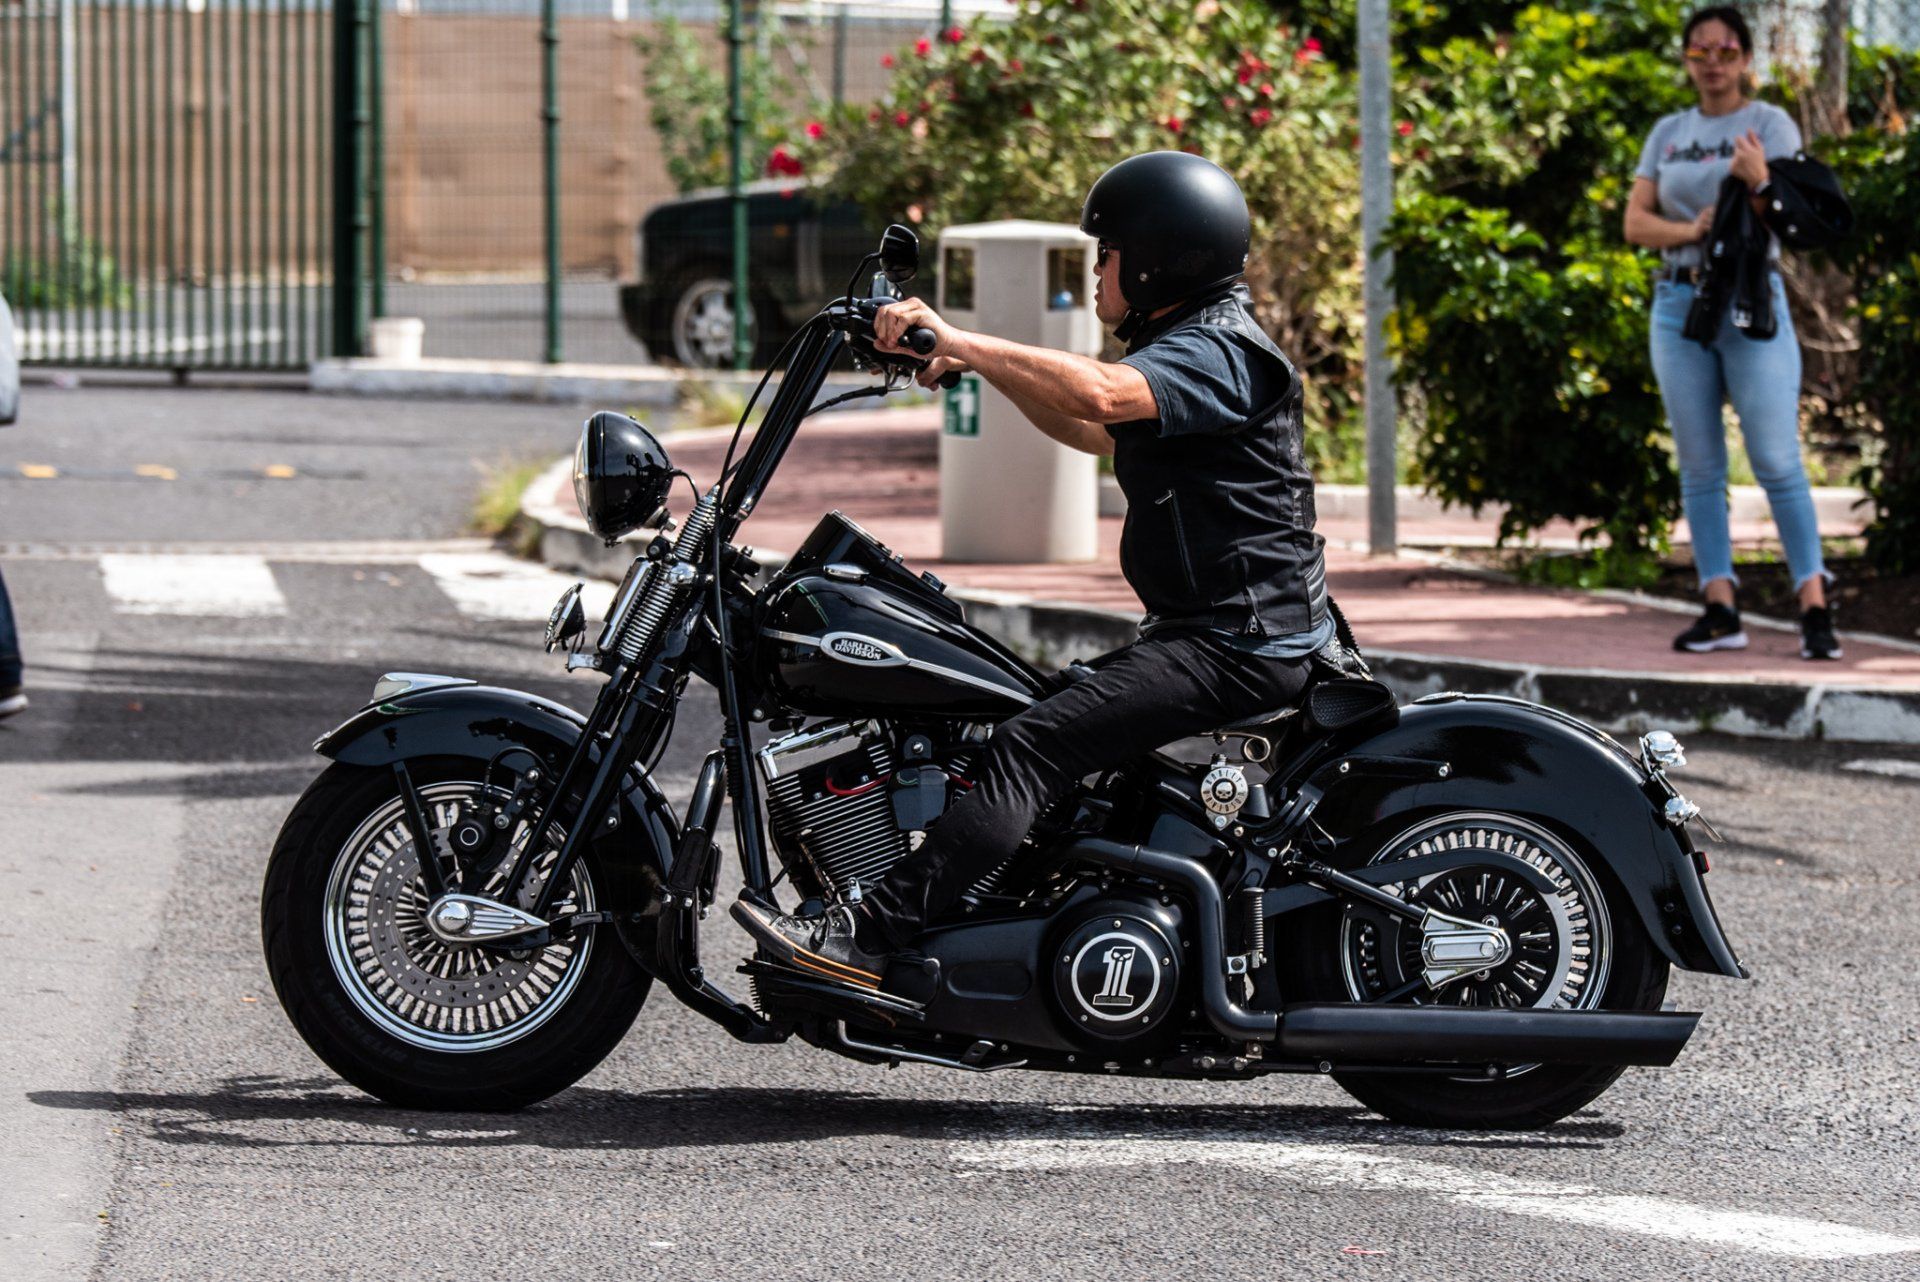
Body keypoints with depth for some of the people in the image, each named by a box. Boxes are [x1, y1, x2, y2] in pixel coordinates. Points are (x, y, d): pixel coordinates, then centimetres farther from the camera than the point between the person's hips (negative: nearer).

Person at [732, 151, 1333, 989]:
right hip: (1202, 634, 11)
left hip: (1239, 647, -11)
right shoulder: (1189, 344, 19)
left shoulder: (1215, 353, -15)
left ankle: (870, 939, -29)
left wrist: (956, 340, -31)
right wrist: (984, 363, 15)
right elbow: (1093, 432, 29)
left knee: (1035, 742, -21)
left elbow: (1098, 395, -34)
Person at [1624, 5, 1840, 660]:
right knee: (1699, 467, 4)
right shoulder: (1668, 133, 13)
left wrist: (1758, 181, -30)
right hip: (1679, 304, 5)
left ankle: (1815, 608, -13)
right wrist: (1690, 230, -13)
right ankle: (1720, 611, 6)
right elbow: (1636, 221, 6)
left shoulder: (1770, 125, 1)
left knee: (1777, 460, -11)